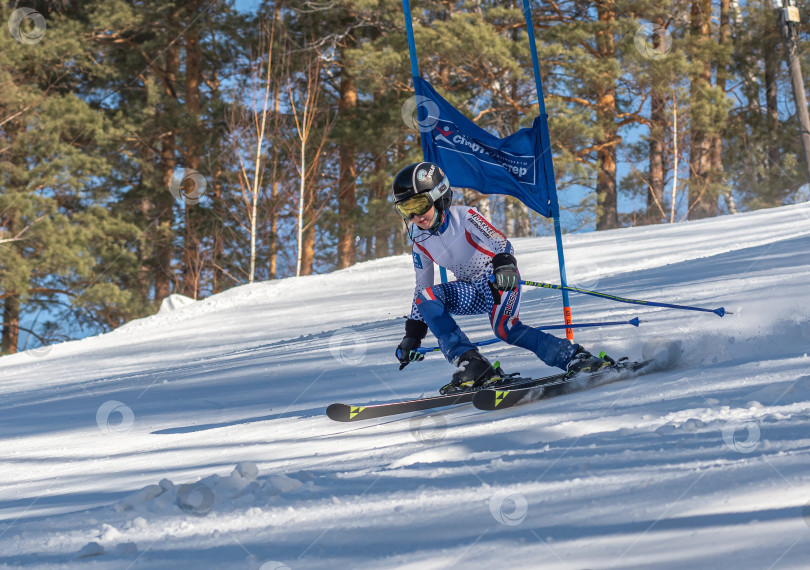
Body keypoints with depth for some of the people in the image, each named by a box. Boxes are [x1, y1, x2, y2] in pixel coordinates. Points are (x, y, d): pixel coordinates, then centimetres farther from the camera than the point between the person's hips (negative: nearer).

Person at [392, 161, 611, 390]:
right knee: (426, 297, -20)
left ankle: (575, 358, -27)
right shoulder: (420, 242, -1)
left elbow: (499, 242, -30)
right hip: (472, 291, 6)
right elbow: (422, 286, 10)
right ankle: (470, 364, -28)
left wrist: (505, 265, -53)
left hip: (500, 281, -6)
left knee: (504, 328, -32)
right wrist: (412, 335, 8)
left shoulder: (464, 217, -17)